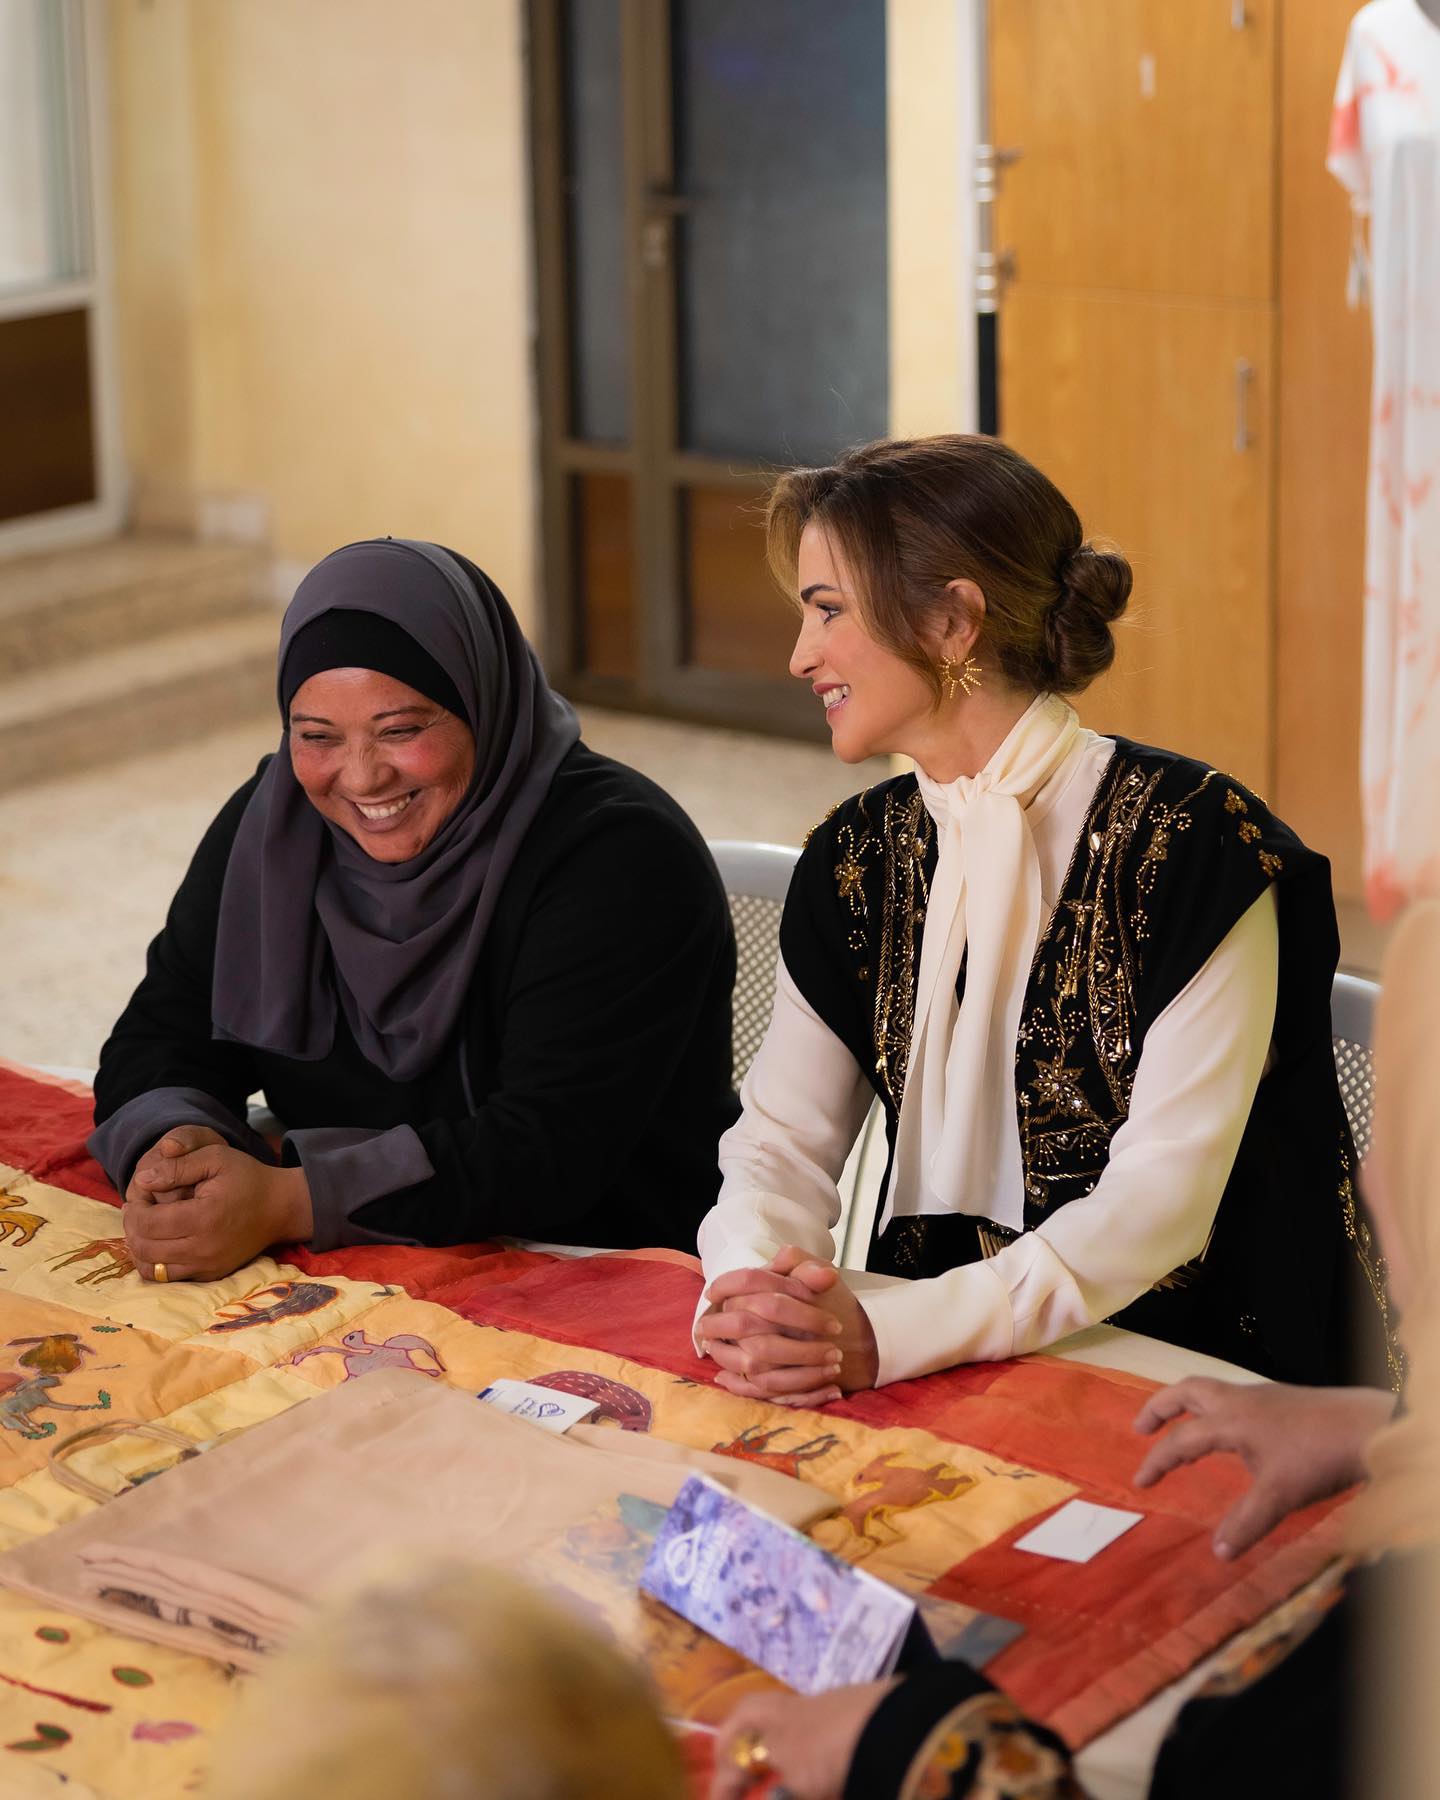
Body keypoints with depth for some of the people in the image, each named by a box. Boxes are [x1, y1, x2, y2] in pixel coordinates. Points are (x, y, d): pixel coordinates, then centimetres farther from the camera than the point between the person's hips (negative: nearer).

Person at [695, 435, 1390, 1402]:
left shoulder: (1197, 843, -13)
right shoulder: (859, 855, 6)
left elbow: (1164, 1195, -19)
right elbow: (782, 1140, 2)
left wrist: (885, 1332, -30)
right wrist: (745, 1295, -21)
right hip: (943, 1365, 6)